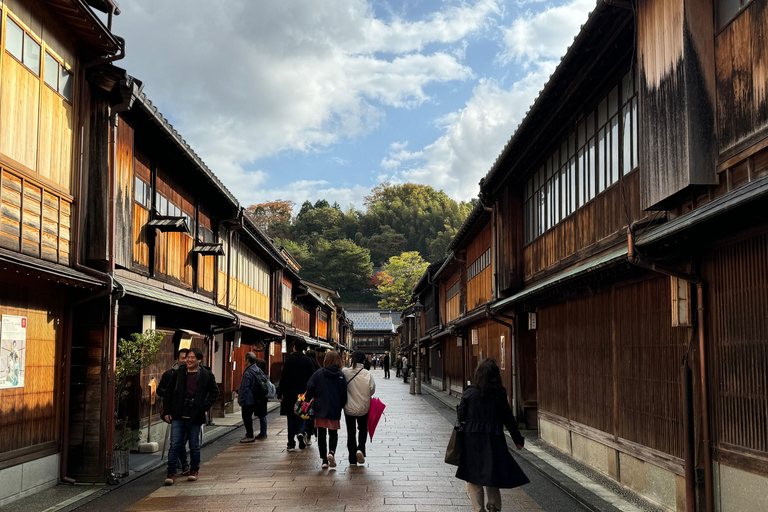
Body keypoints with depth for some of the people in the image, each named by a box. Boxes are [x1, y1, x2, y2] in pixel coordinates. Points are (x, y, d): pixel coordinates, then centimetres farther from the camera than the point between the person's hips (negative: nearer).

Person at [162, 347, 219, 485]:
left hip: (194, 417, -1)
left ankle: (194, 470, 26)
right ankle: (171, 473, 2)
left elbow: (214, 393, 8)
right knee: (175, 445, -3)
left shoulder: (206, 375, 0)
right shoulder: (178, 373, 5)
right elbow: (168, 393, 11)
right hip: (178, 416, 1)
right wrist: (167, 412, 5)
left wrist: (204, 407, -3)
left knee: (194, 446, 10)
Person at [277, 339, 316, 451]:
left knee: (291, 418, 6)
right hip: (304, 394, 1)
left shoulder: (288, 360, -5)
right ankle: (300, 432, -15)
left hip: (290, 394, -1)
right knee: (302, 417, 14)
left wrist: (280, 394, 0)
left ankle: (291, 444, 6)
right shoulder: (308, 361, 0)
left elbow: (283, 378, -6)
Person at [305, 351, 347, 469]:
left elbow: (309, 390, -8)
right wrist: (341, 406, 11)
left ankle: (324, 460, 8)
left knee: (321, 435, 10)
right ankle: (331, 452, -11)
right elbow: (344, 394, -2)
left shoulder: (318, 374, -5)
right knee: (333, 434, 15)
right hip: (334, 410, 0)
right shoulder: (341, 376, -3)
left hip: (320, 410, 0)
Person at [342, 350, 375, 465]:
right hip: (363, 407, 0)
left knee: (350, 432, 12)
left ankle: (353, 460, 15)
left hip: (349, 407, 0)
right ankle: (360, 448, -5)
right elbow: (372, 390, -5)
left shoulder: (345, 372, -13)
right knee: (363, 429, 20)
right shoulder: (367, 374, -13)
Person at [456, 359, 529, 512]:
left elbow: (461, 417, -1)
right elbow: (508, 418, 2)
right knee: (492, 473, 18)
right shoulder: (500, 394, -3)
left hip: (472, 439, -1)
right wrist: (518, 440, 12)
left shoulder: (470, 393, -6)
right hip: (493, 439, 2)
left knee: (473, 477, 8)